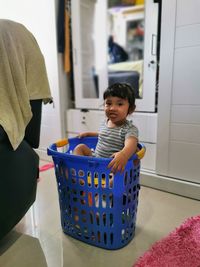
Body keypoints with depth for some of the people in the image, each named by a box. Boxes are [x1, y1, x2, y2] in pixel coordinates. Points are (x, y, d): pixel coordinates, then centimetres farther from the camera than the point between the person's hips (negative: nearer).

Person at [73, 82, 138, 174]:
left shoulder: (130, 129, -18)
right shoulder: (105, 122, 5)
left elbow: (131, 144, -40)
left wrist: (124, 154, -62)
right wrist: (88, 133, 22)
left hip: (111, 166, -7)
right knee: (80, 147, 3)